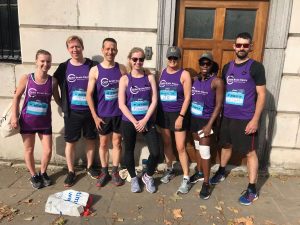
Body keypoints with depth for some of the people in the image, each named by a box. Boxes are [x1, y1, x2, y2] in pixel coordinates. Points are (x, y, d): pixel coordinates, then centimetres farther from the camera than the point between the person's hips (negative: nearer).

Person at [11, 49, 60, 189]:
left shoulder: (53, 81, -5)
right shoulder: (26, 78, -9)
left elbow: (57, 99, 7)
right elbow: (17, 97, 0)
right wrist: (14, 116, -5)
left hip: (45, 122, 1)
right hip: (27, 121, -1)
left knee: (48, 150, 4)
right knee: (29, 150, 12)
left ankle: (43, 173, 32)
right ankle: (33, 175, 34)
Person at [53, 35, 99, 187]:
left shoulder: (92, 66, -3)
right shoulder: (64, 67, 1)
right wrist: (62, 105, 6)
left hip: (90, 111, 0)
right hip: (72, 112, 0)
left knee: (91, 140, 12)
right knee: (70, 142, 7)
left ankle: (89, 167, 31)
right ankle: (71, 172, 24)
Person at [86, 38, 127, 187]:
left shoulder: (121, 69, -1)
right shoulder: (95, 70, -5)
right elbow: (89, 95, -4)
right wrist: (95, 116, -7)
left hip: (119, 113, 1)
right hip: (102, 115, -1)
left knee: (117, 142, 11)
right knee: (103, 144, 12)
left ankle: (115, 172, 27)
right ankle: (104, 172, 28)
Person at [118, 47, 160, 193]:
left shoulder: (150, 77, 4)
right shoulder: (125, 79, -1)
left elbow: (154, 101, -2)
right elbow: (121, 104, -7)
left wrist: (144, 120, -11)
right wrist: (135, 122, -12)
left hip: (147, 121, 1)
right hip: (129, 122, -1)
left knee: (155, 152, -4)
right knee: (129, 151, 11)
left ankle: (148, 177, 24)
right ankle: (133, 178, 36)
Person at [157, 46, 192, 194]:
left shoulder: (184, 74, -6)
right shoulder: (161, 72, 6)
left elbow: (187, 97, -9)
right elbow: (157, 93, 8)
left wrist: (181, 116, -14)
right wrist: (156, 113, 4)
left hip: (178, 114, -4)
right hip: (163, 113, 5)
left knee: (180, 147, -3)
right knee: (166, 143, 16)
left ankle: (186, 179, 10)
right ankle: (169, 170, 35)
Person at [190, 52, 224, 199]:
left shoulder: (217, 81, -11)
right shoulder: (194, 79, 4)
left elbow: (218, 105, -12)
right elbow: (189, 98, 7)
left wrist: (209, 124, -17)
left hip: (206, 120, -5)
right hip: (193, 118, 5)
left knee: (204, 150, -5)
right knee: (197, 147, 17)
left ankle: (206, 183, 7)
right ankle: (198, 172, 34)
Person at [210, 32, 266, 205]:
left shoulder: (256, 67, -6)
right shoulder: (227, 67, 9)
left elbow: (261, 94, -9)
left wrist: (255, 119, -15)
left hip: (246, 119, -5)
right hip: (227, 116, 5)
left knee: (250, 152, 4)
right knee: (226, 145, 20)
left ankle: (252, 190, 16)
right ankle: (221, 173, 41)